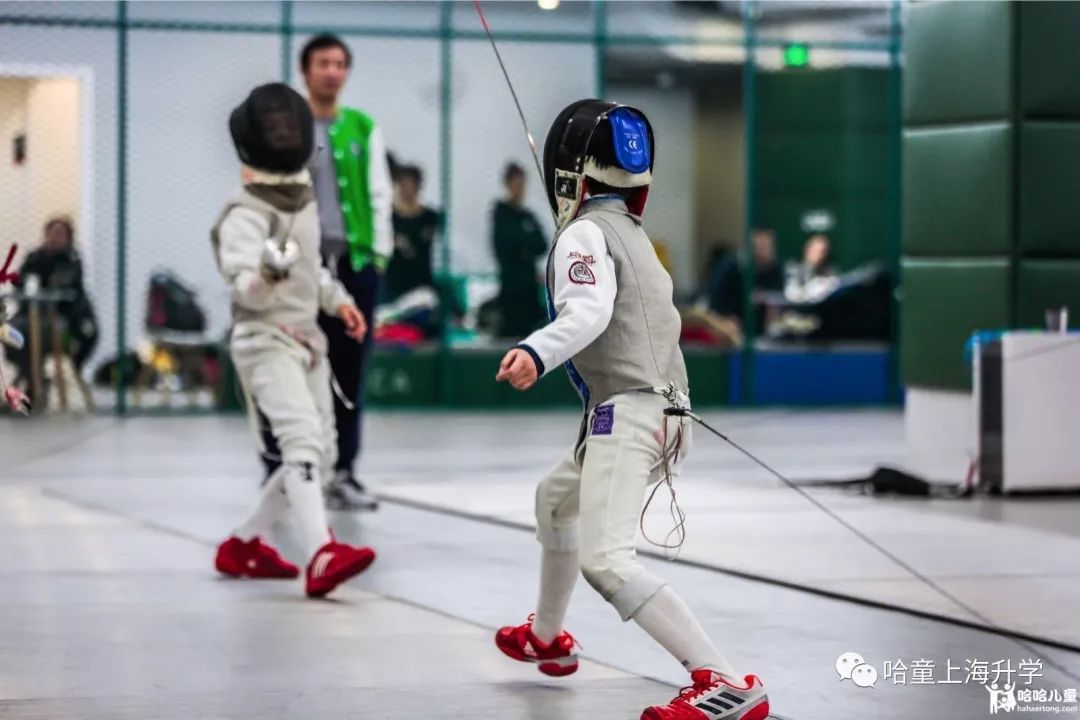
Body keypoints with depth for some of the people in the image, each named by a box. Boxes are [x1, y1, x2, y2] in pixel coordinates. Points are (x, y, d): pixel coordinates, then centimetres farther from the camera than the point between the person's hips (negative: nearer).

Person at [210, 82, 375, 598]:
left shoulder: (303, 197, 9)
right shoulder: (245, 214, -17)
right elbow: (244, 290, -30)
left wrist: (337, 299, 17)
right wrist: (269, 272, -49)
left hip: (307, 341, 9)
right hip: (266, 343, -9)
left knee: (319, 455, 14)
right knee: (304, 443, -27)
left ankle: (243, 546, 28)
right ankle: (321, 557, -42)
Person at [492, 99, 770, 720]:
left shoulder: (585, 232, -8)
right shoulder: (631, 232, 19)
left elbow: (588, 314, -27)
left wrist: (537, 353, -45)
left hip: (627, 414, -10)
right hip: (661, 411, 10)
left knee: (605, 561, -22)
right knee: (556, 500, 33)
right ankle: (547, 637, 48)